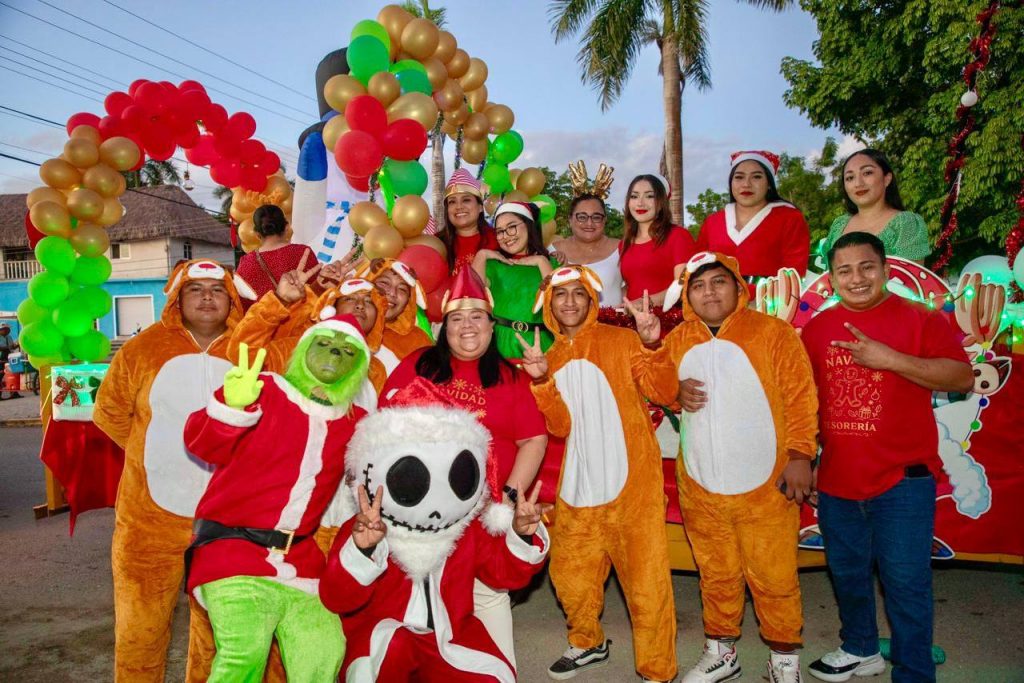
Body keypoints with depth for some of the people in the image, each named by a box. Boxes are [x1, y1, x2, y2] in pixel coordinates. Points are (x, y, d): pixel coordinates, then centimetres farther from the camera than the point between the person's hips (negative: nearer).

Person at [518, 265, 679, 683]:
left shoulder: (621, 340, -1)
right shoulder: (551, 357, 11)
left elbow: (664, 393, -10)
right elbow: (561, 426, 1)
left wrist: (652, 345, -25)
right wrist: (541, 381, -14)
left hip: (631, 481, -5)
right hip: (578, 486, 5)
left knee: (645, 580, -1)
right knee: (568, 574, 16)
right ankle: (587, 644, 41)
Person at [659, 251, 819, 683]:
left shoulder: (773, 332, -6)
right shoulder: (677, 341, 5)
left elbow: (800, 397, -8)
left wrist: (800, 455, -13)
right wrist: (676, 393, -4)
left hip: (764, 485, -3)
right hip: (699, 486, 4)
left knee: (774, 578, 6)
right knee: (716, 575, 17)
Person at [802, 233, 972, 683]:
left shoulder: (921, 320, -6)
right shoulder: (816, 328, 5)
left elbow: (963, 378, -16)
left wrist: (889, 358, -24)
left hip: (902, 481, -4)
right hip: (837, 480, 5)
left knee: (906, 583, 2)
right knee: (847, 574, 19)